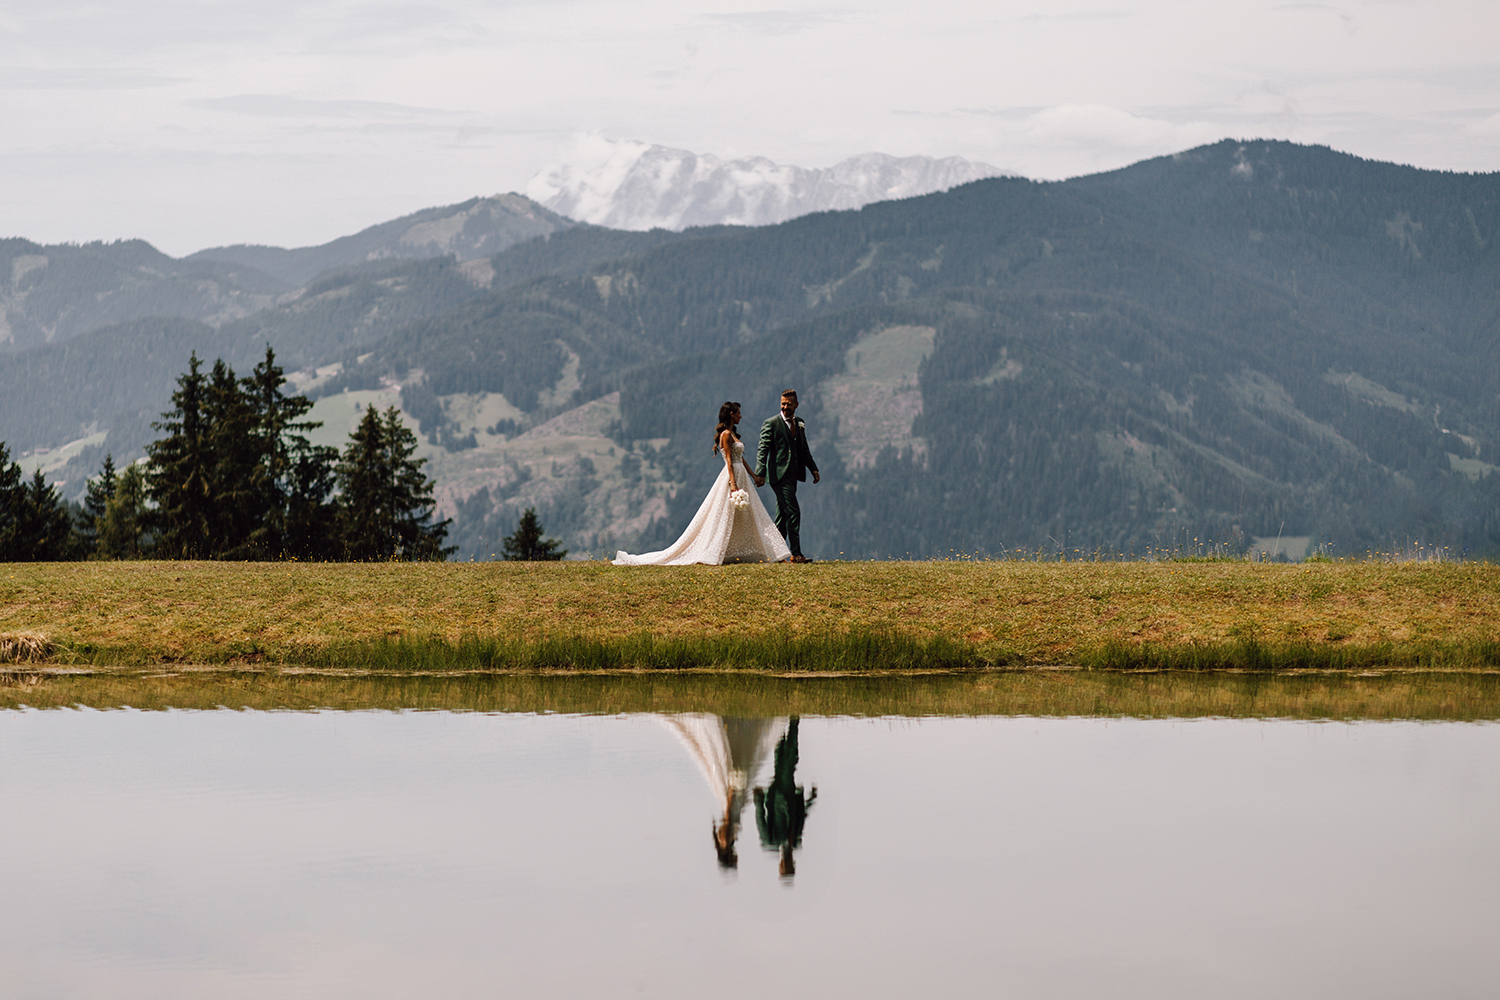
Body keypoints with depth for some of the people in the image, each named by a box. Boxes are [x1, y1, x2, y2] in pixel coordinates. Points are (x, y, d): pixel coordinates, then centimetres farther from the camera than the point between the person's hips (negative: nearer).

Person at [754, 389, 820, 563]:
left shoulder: (800, 423, 16)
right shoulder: (771, 424, -5)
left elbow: (804, 449, 24)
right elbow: (762, 450, -10)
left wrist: (813, 469, 16)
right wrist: (760, 472, -20)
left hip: (792, 475, 7)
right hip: (779, 475, -7)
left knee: (783, 515, 10)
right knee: (793, 512, -13)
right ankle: (796, 554, -13)